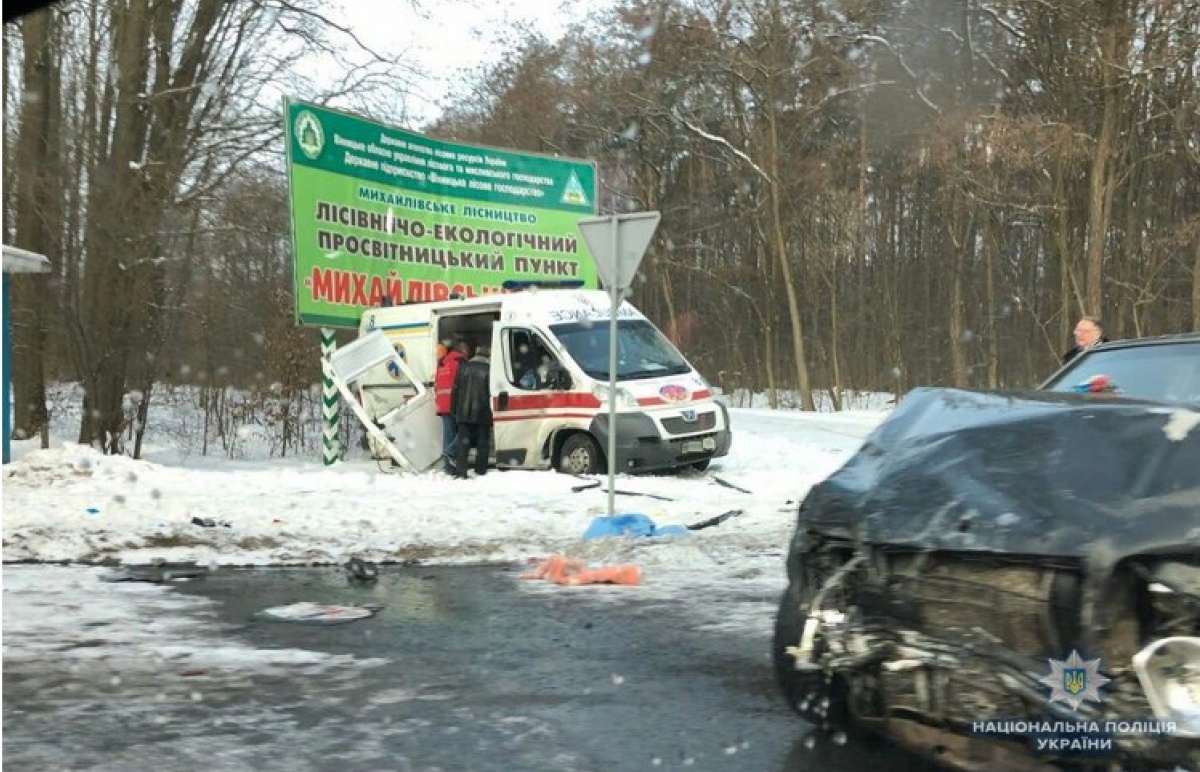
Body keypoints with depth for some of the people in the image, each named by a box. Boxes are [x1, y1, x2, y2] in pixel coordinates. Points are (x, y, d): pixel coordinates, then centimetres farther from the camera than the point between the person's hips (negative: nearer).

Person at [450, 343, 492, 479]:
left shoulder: (463, 367, 6)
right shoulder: (489, 369, -5)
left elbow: (456, 389, 7)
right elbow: (492, 391, -5)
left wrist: (454, 409, 12)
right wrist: (493, 411, 1)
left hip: (464, 412, 3)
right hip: (482, 412, -2)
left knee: (463, 442, 2)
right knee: (482, 442, 7)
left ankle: (461, 472, -6)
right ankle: (480, 471, 8)